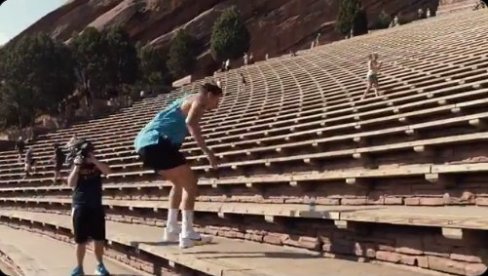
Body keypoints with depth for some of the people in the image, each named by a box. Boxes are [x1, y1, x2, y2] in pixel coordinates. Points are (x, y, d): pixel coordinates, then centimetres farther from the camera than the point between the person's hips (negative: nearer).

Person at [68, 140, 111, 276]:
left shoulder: (96, 166, 7)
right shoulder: (77, 167, 2)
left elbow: (107, 171, -13)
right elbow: (71, 183, -12)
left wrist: (94, 160, -18)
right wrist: (77, 166, -18)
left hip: (96, 207, 2)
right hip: (80, 208, -2)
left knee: (99, 239, 6)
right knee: (81, 241, 4)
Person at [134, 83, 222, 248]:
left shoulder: (188, 102, 30)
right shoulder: (199, 101, 1)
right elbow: (191, 122, -20)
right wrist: (207, 151, -24)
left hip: (145, 142, 10)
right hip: (157, 143, -10)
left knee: (180, 183, 24)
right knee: (190, 183, -5)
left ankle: (171, 230, 26)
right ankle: (187, 235, -6)